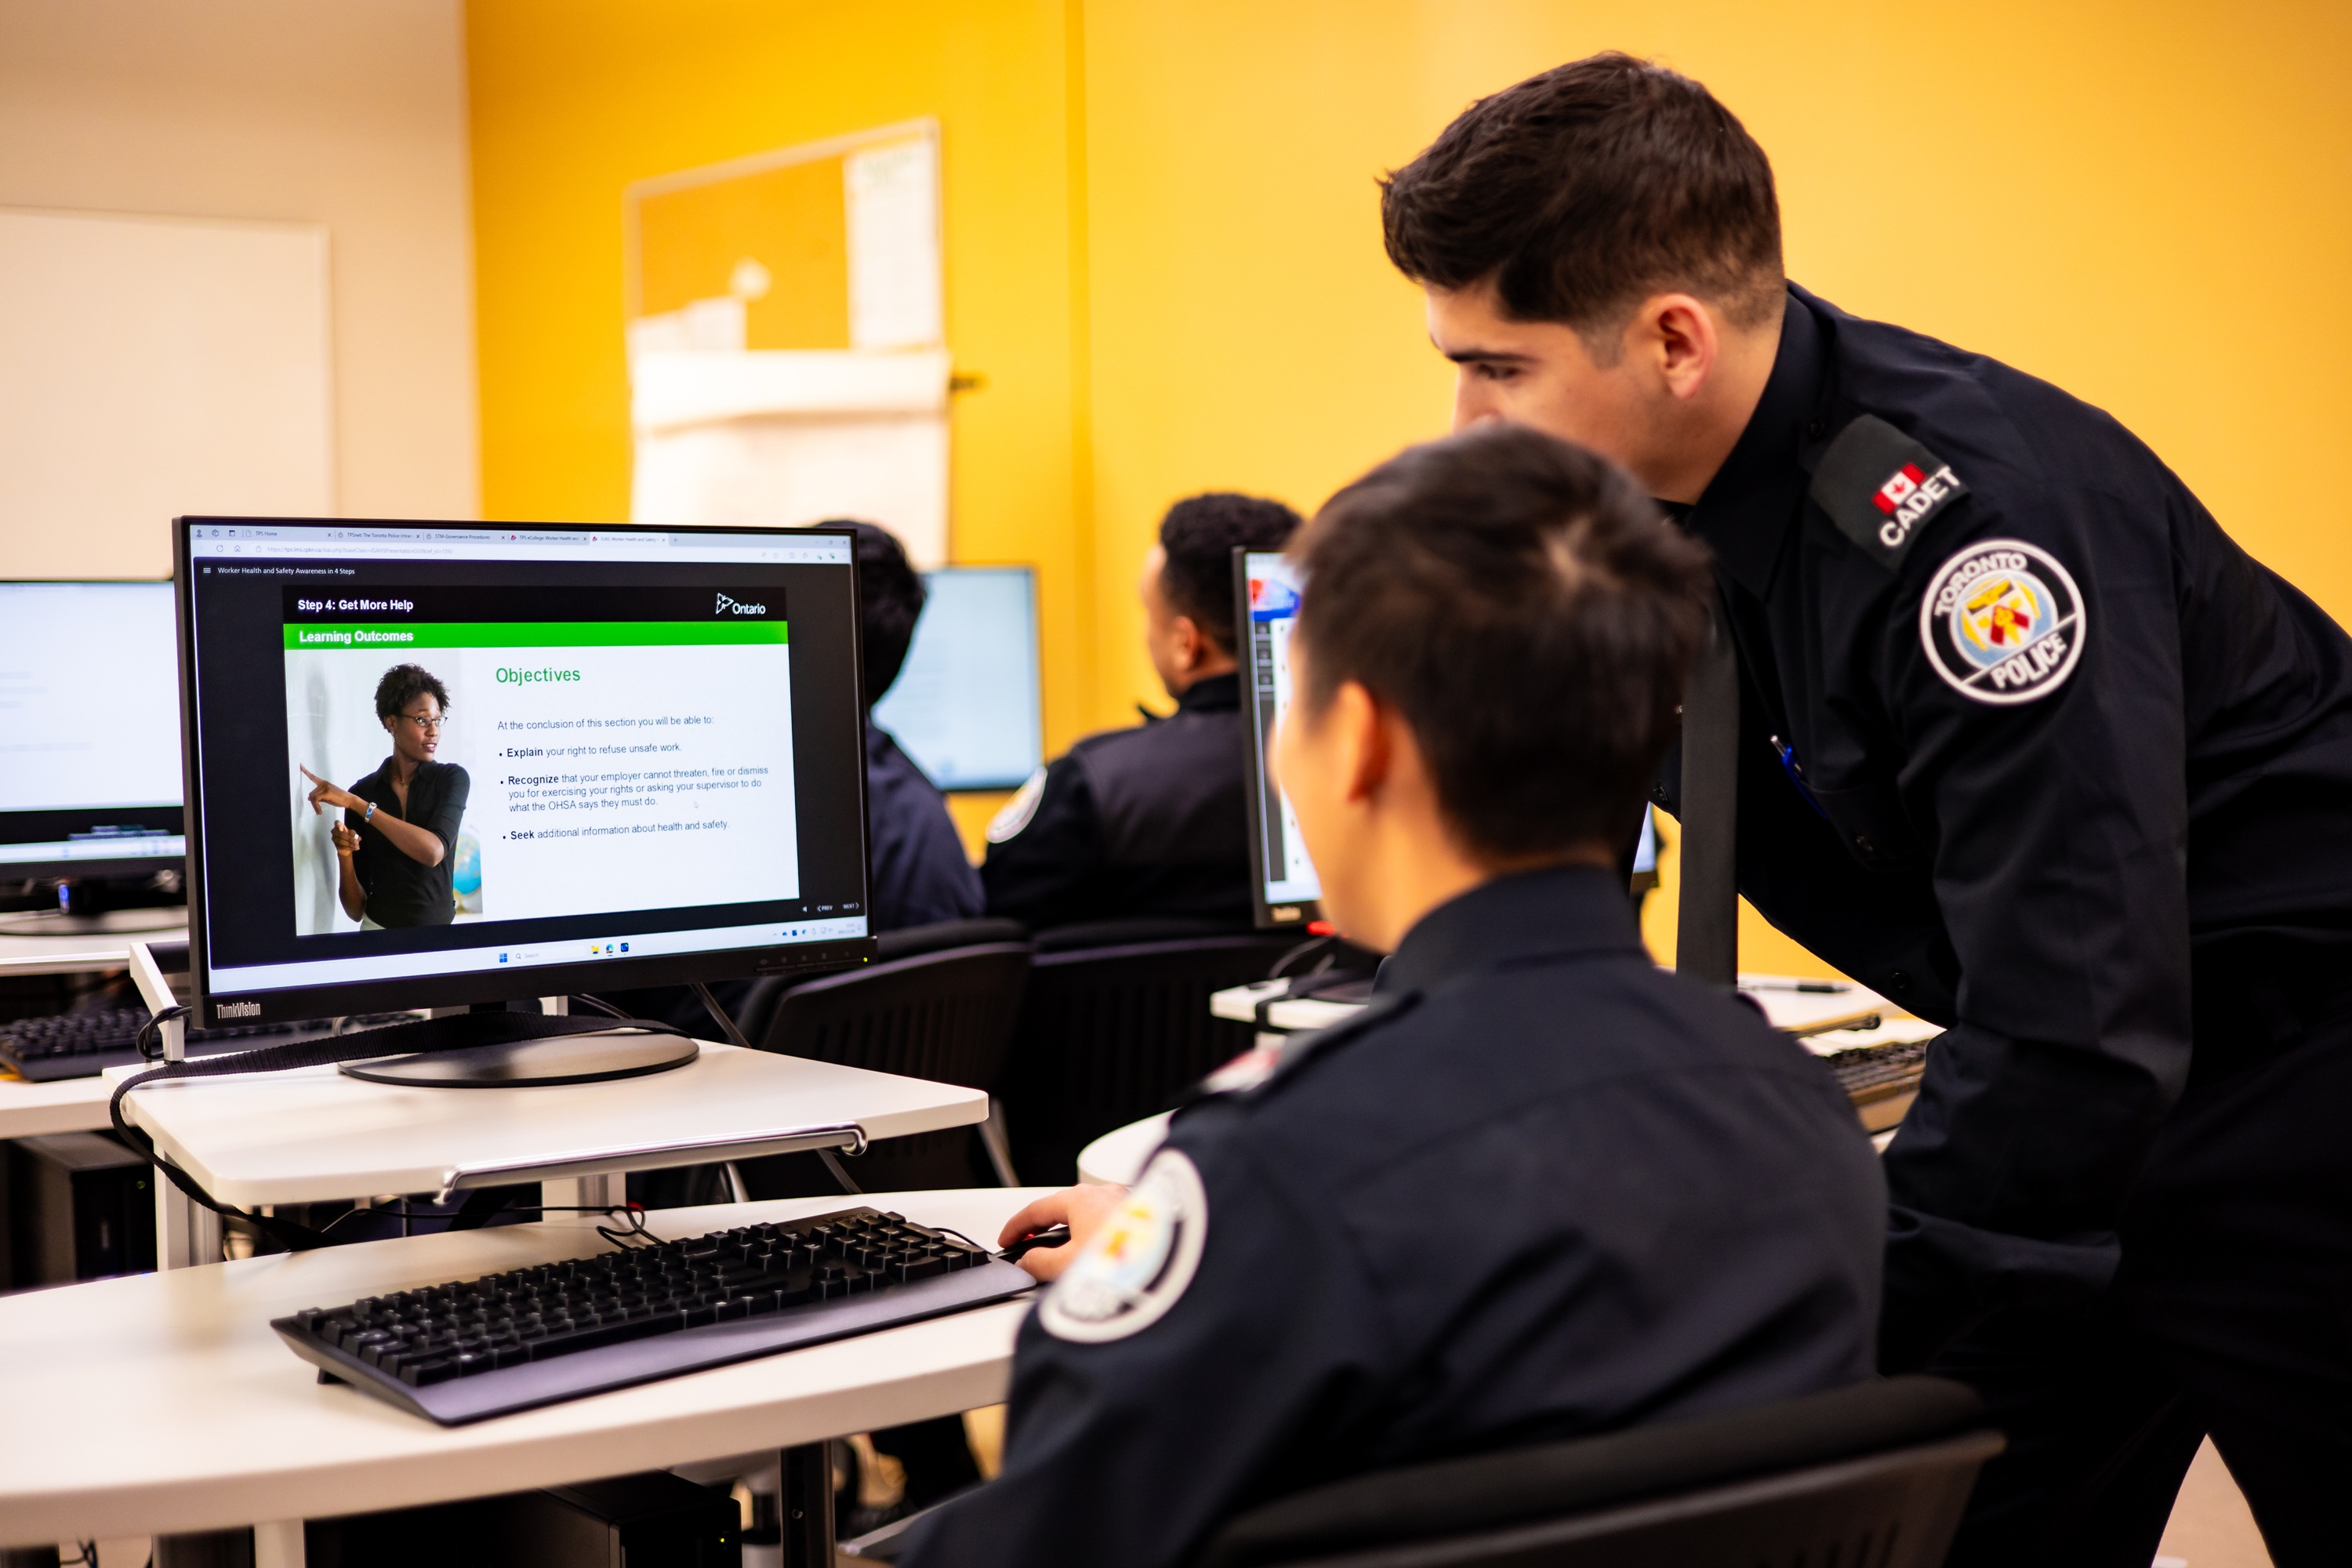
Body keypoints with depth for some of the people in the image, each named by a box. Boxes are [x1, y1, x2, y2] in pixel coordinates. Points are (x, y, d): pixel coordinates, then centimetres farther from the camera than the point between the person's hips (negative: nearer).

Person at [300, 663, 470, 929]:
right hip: (379, 930, 0)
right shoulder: (363, 791, 0)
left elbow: (433, 851, -22)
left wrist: (355, 803, -19)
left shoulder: (452, 778, -4)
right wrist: (344, 855, -17)